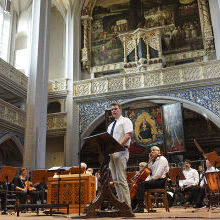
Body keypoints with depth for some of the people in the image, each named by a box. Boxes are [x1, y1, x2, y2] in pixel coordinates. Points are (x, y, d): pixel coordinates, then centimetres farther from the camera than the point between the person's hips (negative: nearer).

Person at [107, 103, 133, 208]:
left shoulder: (125, 121, 3)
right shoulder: (110, 125, 26)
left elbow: (128, 135, -12)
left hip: (120, 152, -8)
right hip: (111, 153, 8)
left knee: (121, 179, -14)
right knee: (115, 180, 6)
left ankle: (127, 205, -11)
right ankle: (120, 203, 11)